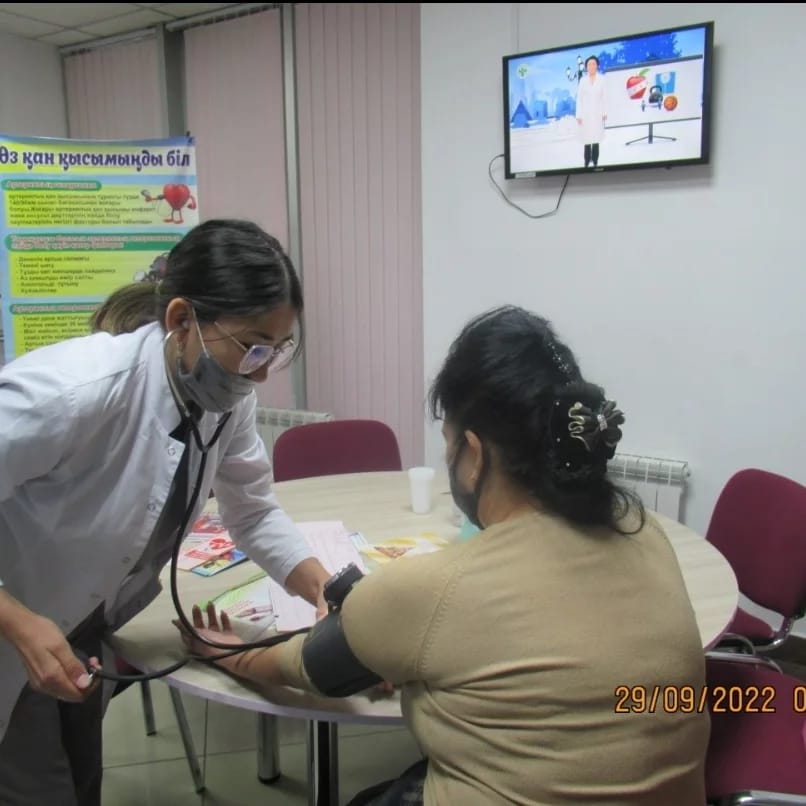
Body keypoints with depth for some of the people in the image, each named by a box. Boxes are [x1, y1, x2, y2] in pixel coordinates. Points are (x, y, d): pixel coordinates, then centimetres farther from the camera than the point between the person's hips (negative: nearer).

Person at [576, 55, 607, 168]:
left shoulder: (602, 79, 3)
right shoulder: (583, 80, 3)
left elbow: (604, 96, 3)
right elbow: (579, 98, 2)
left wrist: (605, 112, -3)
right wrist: (578, 115, -3)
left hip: (597, 113, 0)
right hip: (586, 113, 0)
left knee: (596, 140, -3)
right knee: (587, 140, -2)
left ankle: (595, 163, -1)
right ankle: (587, 164, 0)